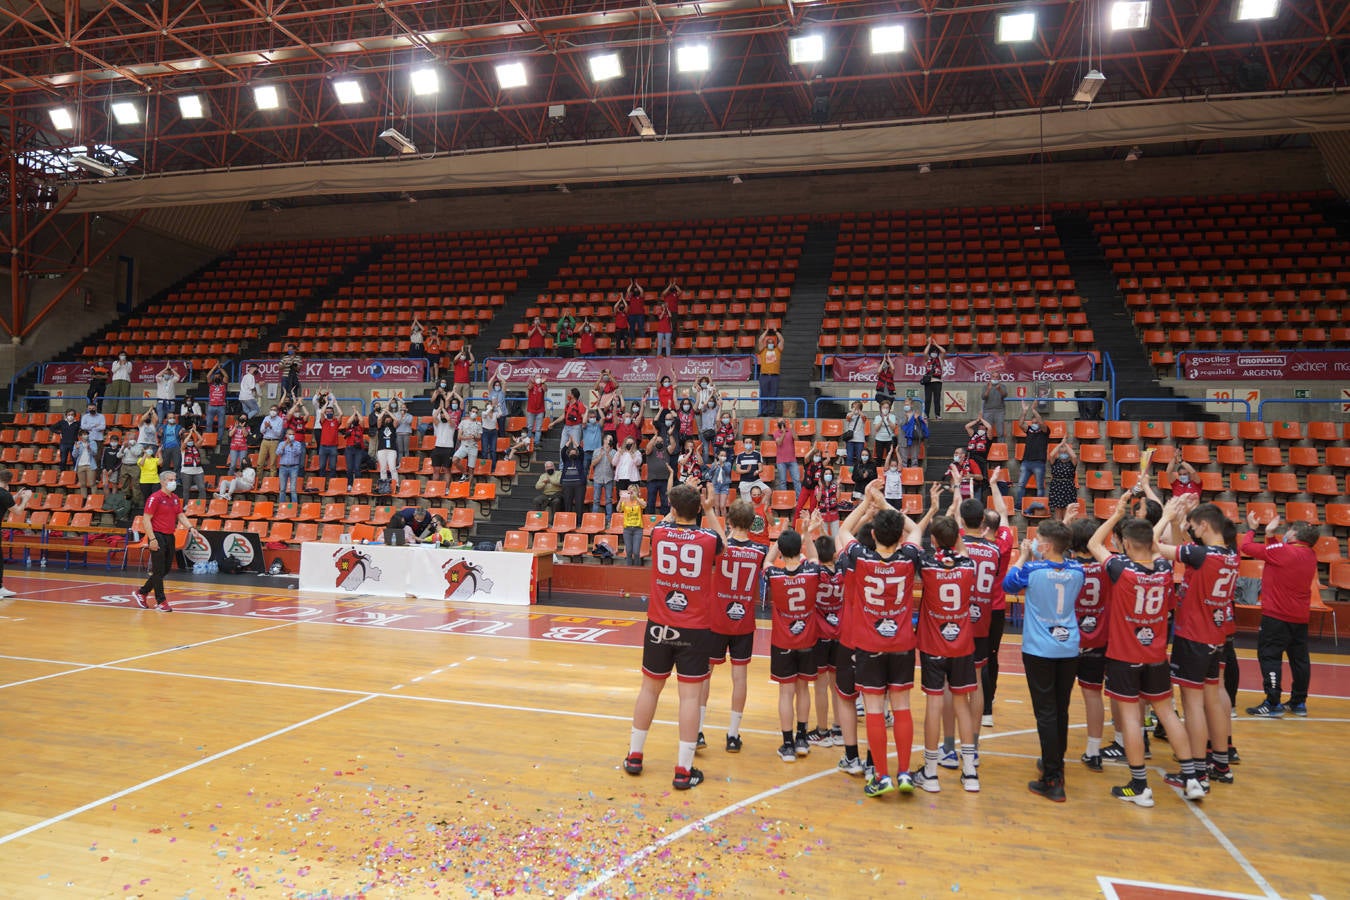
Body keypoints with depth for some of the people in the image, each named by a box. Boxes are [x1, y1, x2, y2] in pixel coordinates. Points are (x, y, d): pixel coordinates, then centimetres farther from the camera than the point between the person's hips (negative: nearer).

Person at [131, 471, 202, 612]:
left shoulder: (175, 498, 12)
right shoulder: (155, 498, -11)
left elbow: (181, 516, 15)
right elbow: (146, 519, -14)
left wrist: (191, 528, -2)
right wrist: (152, 539, -20)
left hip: (170, 537, 8)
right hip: (158, 536, -8)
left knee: (165, 570, 13)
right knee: (159, 571, -1)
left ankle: (142, 593, 29)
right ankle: (161, 601, 5)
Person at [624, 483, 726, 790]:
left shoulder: (659, 533, -5)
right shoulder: (709, 539, -10)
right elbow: (723, 543, 16)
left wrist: (680, 503, 28)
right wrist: (709, 511, 20)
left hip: (659, 626, 3)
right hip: (695, 630, -2)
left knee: (649, 688, 16)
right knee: (690, 696, 2)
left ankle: (634, 756, 28)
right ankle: (684, 770, 5)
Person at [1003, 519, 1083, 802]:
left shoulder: (1032, 569, -13)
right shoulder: (1076, 570, -1)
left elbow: (1009, 585, 5)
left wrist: (1023, 557, 13)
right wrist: (1033, 559, 11)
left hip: (1039, 650, -5)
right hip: (1069, 649, 5)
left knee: (1046, 713, -2)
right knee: (1061, 710, 17)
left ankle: (1052, 780, -2)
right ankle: (1056, 764, 33)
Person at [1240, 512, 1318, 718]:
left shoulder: (1283, 551, -17)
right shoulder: (1310, 556, 7)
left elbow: (1246, 546, -12)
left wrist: (1252, 528, 5)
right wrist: (1270, 535, 18)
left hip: (1277, 616, -8)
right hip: (1301, 617, 8)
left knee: (1269, 657, -3)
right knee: (1299, 659, 14)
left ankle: (1273, 704, -4)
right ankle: (1299, 703, 24)